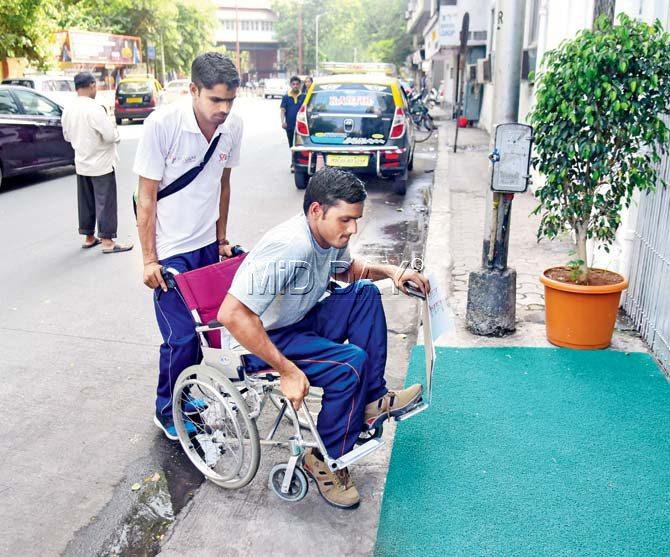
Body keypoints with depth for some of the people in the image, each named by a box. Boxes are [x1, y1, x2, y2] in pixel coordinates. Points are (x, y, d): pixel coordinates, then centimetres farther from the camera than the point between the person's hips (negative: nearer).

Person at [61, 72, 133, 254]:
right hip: (101, 163, -7)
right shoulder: (94, 108, -20)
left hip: (81, 163, 7)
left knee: (86, 202, 14)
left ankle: (89, 237, 24)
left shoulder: (68, 109, 3)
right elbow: (110, 135, -22)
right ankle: (107, 241, 0)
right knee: (105, 202, -2)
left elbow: (67, 136, 14)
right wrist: (115, 131, -1)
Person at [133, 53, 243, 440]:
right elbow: (147, 197, -13)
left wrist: (222, 240, 13)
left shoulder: (233, 126, -6)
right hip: (170, 251, -5)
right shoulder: (162, 124, -20)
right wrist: (149, 259, -13)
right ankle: (168, 412, 19)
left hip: (207, 245, 5)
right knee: (181, 337, -3)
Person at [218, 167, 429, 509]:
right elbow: (231, 314, -37)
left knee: (365, 294, -3)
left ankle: (372, 400, -3)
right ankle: (324, 460, -5)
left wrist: (389, 271, 0)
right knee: (351, 362, -25)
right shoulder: (290, 248, -31)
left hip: (302, 322, 9)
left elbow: (348, 269, 20)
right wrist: (287, 371, -33)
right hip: (264, 341, -9)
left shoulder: (328, 236, -4)